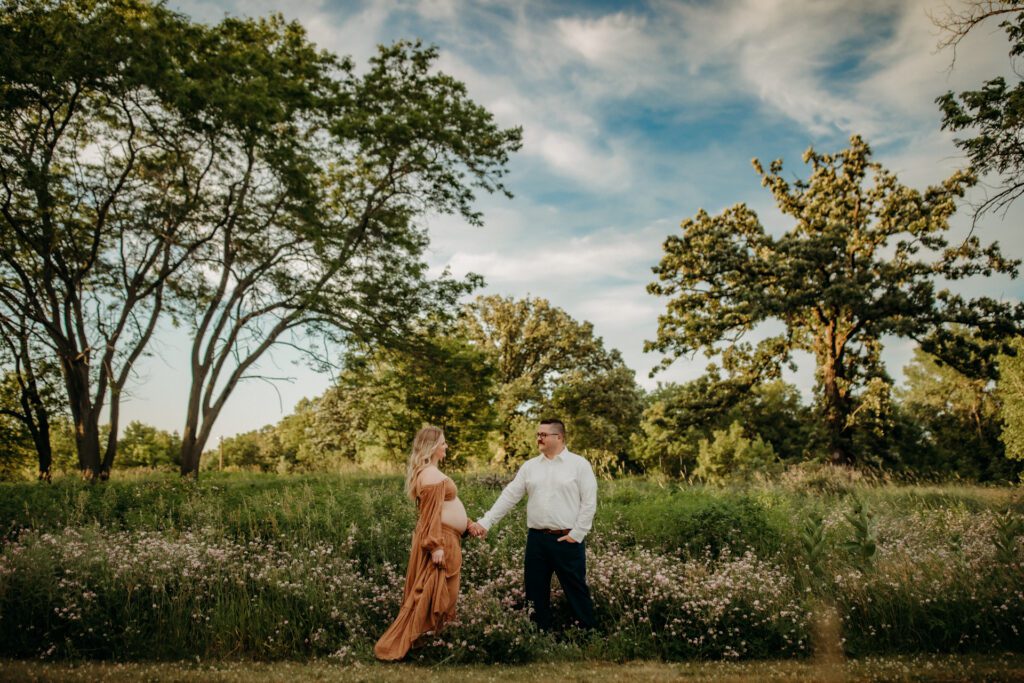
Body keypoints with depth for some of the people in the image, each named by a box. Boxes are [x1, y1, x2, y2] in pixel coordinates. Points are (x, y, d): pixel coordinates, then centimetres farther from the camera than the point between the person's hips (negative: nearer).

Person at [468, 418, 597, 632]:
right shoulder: (530, 466, 8)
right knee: (536, 590, 12)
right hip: (536, 538, 4)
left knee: (576, 590, 3)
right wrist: (485, 522, -2)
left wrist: (576, 534, -11)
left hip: (567, 540, -4)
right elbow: (509, 496, 6)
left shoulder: (579, 464, -4)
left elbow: (589, 503, -7)